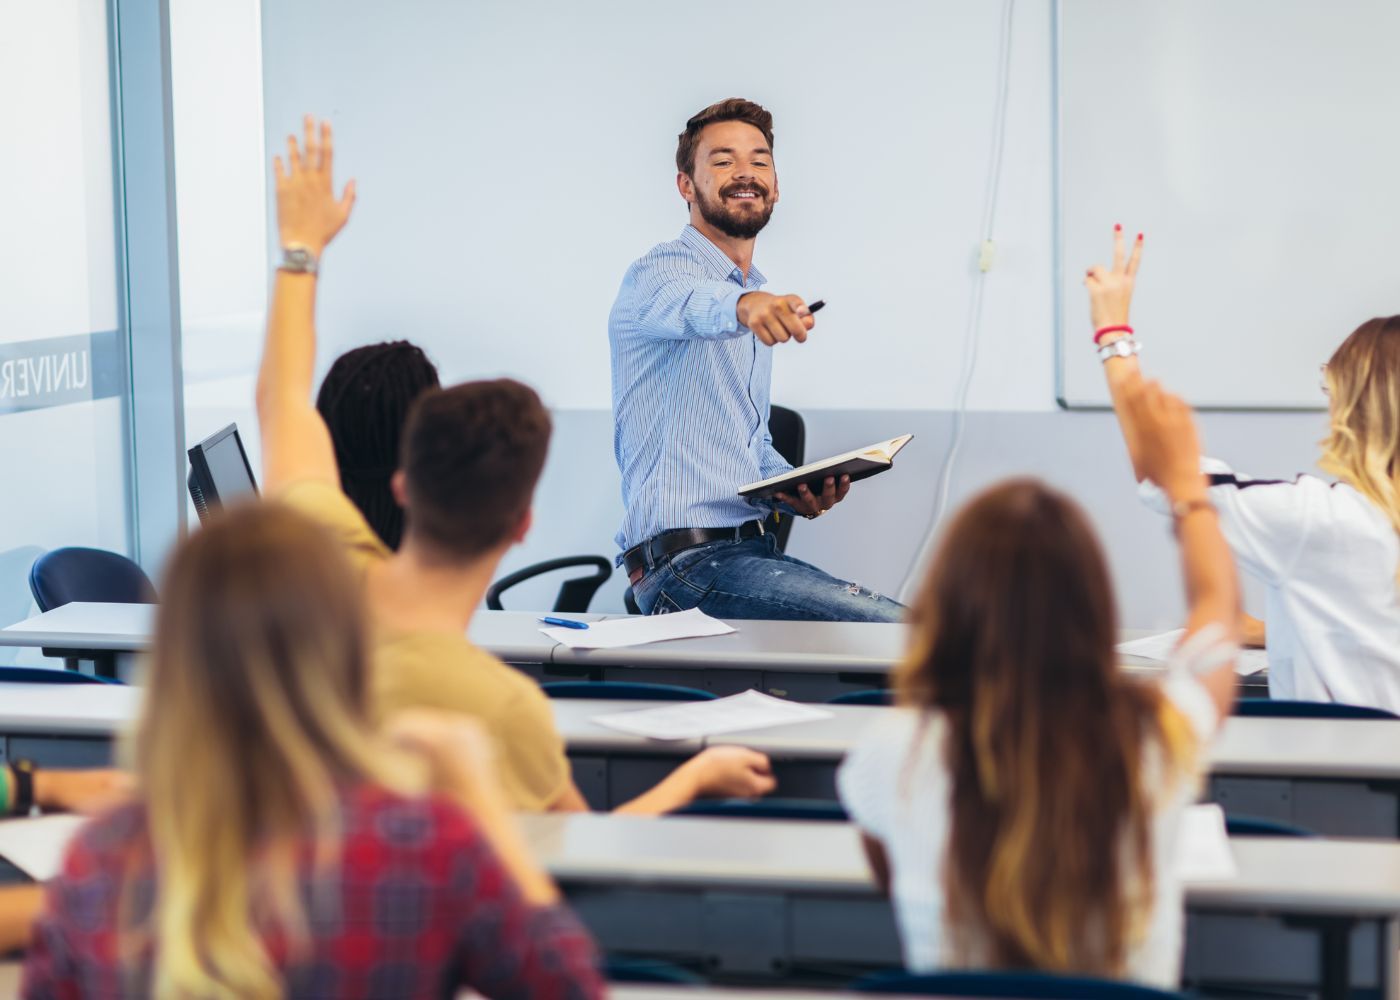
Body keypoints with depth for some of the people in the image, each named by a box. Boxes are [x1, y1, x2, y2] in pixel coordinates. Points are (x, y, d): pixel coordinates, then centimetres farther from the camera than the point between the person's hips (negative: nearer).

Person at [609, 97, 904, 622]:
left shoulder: (757, 299, 23)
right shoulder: (658, 272, -5)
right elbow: (690, 303, -31)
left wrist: (795, 491, 9)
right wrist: (742, 305, -54)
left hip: (751, 549, 9)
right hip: (687, 560, -9)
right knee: (900, 631, -24)